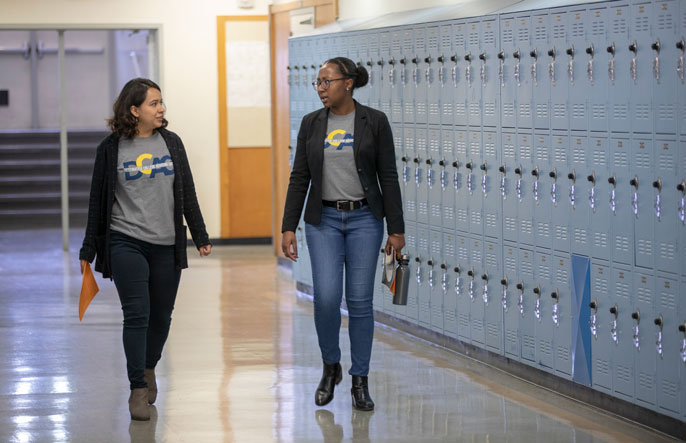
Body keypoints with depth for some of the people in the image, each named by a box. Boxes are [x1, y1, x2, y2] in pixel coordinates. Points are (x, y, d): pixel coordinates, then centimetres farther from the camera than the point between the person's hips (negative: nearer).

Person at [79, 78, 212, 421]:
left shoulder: (171, 142, 7)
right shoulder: (111, 149, -1)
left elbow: (187, 195, 12)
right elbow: (98, 202, 4)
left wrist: (200, 236, 10)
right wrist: (88, 251, 6)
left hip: (166, 245, 3)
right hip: (126, 244, -3)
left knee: (161, 316, 9)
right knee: (136, 315, -10)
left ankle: (149, 367, 35)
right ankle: (138, 389, -3)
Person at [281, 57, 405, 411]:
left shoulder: (374, 121, -4)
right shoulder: (311, 123, 4)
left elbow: (388, 177, -3)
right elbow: (299, 178, 5)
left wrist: (396, 229, -5)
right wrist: (288, 227, -1)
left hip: (364, 218, -1)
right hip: (323, 220, 2)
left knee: (360, 300, 0)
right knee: (326, 298, -9)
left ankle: (360, 381, 12)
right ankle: (330, 367, 15)